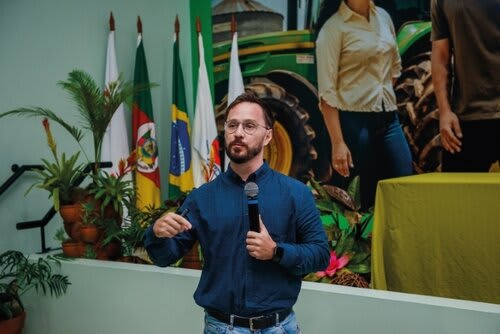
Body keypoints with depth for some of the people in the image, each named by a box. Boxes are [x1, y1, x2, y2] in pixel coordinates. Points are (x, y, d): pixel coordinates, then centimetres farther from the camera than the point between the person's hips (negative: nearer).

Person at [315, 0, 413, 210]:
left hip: (388, 118, 6)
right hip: (354, 121, -6)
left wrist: (384, 93, 12)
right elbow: (327, 92, -13)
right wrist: (337, 143, -18)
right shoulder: (334, 27, -9)